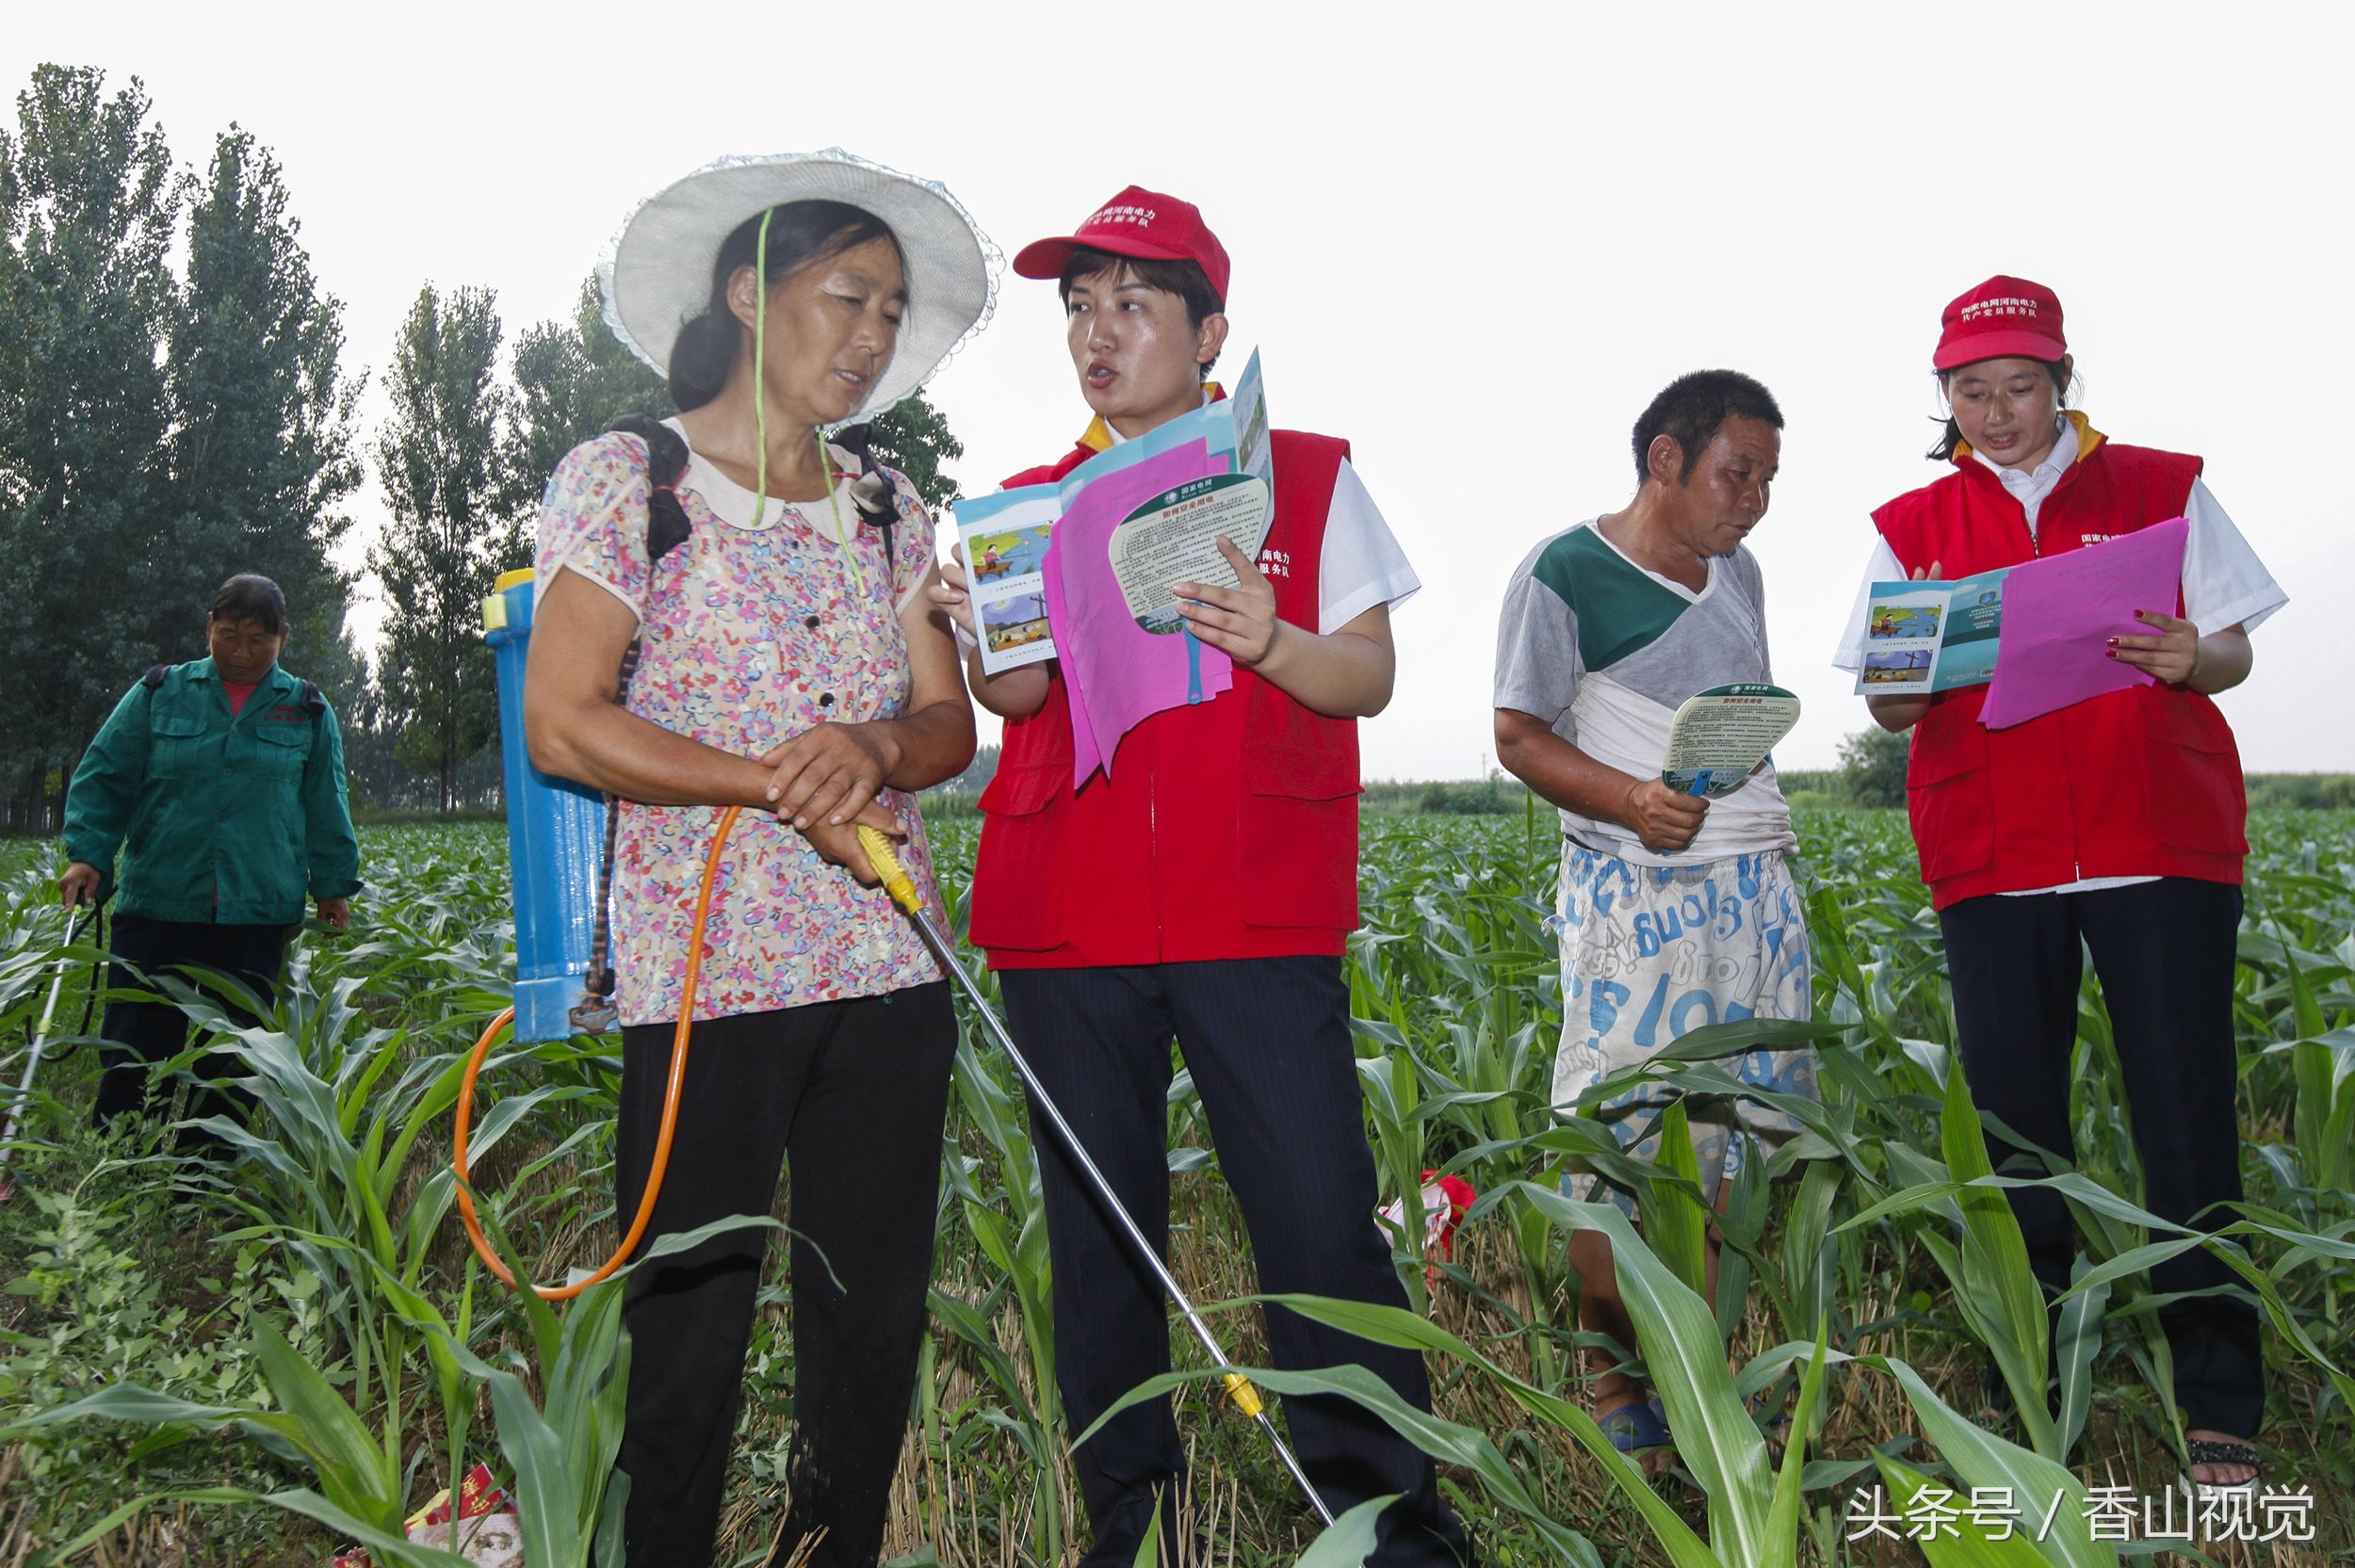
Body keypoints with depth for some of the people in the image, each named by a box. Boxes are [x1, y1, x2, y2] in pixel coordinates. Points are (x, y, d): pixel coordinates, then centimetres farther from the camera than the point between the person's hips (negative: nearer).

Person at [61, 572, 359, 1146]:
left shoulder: (308, 712, 10)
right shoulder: (158, 694, 7)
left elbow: (325, 807, 15)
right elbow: (103, 778, 7)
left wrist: (334, 883, 12)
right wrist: (87, 855, -5)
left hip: (258, 920, 1)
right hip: (158, 909, 0)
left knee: (232, 1066, 5)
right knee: (136, 1052, -1)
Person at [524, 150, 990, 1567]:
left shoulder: (886, 512, 13)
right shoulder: (625, 482, -1)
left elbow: (953, 724, 10)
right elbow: (562, 725, -8)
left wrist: (873, 746, -13)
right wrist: (785, 786, -12)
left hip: (888, 969, 5)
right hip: (703, 969, -4)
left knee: (875, 1328, 10)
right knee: (688, 1341, 1)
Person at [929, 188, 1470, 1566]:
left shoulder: (1310, 474, 9)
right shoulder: (1036, 504, 15)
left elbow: (1369, 680, 5)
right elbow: (1015, 699, 8)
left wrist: (1267, 640, -15)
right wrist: (991, 634, -14)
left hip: (1258, 915, -2)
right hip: (1065, 920, 3)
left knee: (1324, 1224, -6)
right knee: (1099, 1233, 7)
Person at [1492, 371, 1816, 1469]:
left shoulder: (1738, 572, 16)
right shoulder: (1563, 575, -5)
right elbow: (1519, 736, -6)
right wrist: (1629, 800, -21)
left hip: (1755, 878, 7)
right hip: (1637, 887, -7)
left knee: (1734, 1135, 6)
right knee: (1625, 1143, -7)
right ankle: (1610, 1386, 10)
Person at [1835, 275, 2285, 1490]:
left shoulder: (2161, 489, 9)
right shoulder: (1914, 526, 11)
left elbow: (2235, 654, 8)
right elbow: (1890, 708, 8)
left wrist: (2190, 658, -14)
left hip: (2160, 844, -1)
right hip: (1990, 859, 1)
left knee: (2187, 1122, -2)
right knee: (2012, 1128, 3)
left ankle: (2221, 1412, 10)